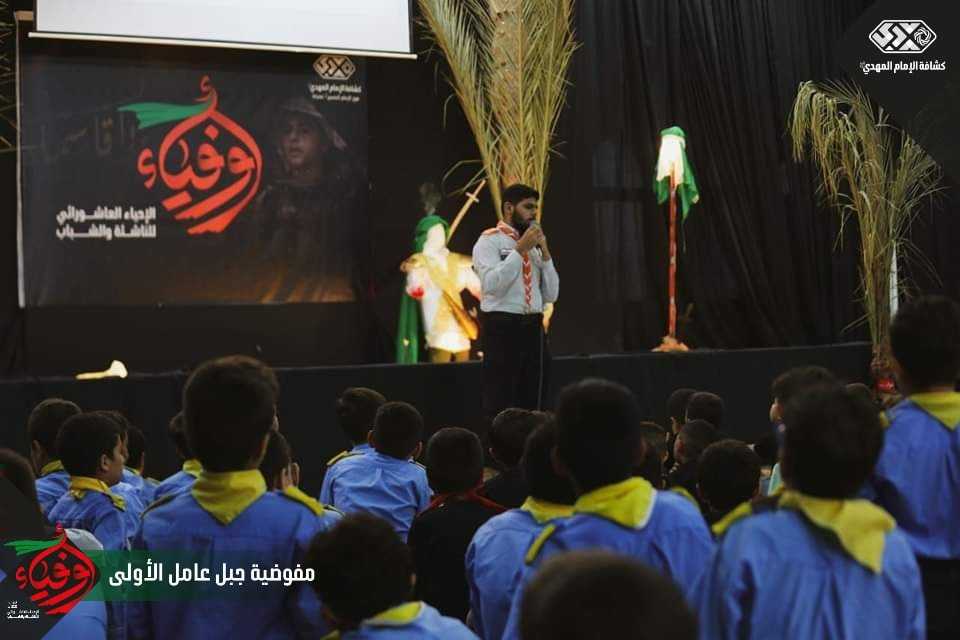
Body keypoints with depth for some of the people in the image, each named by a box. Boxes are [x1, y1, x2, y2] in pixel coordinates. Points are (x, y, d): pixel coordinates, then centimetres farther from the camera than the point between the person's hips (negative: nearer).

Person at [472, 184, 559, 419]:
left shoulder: (534, 247, 16)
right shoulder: (489, 241, -2)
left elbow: (551, 295, 12)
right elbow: (491, 284, -19)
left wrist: (545, 253, 3)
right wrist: (520, 249, -14)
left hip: (533, 327, 7)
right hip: (502, 327, -6)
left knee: (533, 403, 9)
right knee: (500, 403, -3)